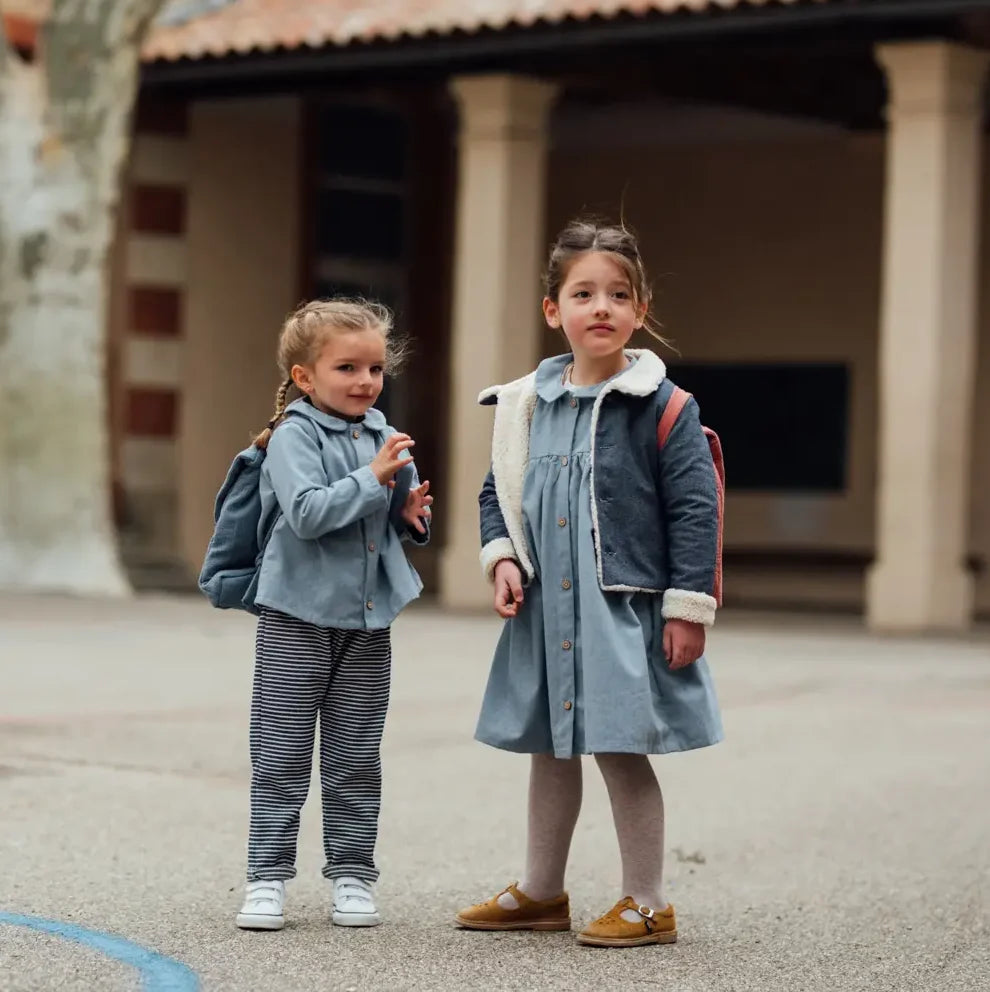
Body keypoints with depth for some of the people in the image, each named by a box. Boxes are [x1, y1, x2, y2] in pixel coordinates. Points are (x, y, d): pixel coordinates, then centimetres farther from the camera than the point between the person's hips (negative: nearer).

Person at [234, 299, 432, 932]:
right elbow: (307, 512, -24)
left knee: (356, 760, 10)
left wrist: (411, 517, -1)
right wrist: (372, 479, -24)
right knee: (282, 756, 1)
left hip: (368, 619, 5)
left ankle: (353, 873, 17)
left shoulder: (383, 437, 9)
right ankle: (268, 876, 6)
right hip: (298, 617, -5)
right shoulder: (294, 437, -10)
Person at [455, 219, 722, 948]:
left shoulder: (661, 406, -10)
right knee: (549, 749, 16)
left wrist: (688, 608, -14)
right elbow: (500, 493, 16)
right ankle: (542, 893, 31)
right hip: (545, 610, 6)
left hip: (625, 612, -6)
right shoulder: (527, 405, 5)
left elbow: (693, 507, -11)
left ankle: (648, 905, 12)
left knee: (619, 748, -3)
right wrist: (503, 558, -1)